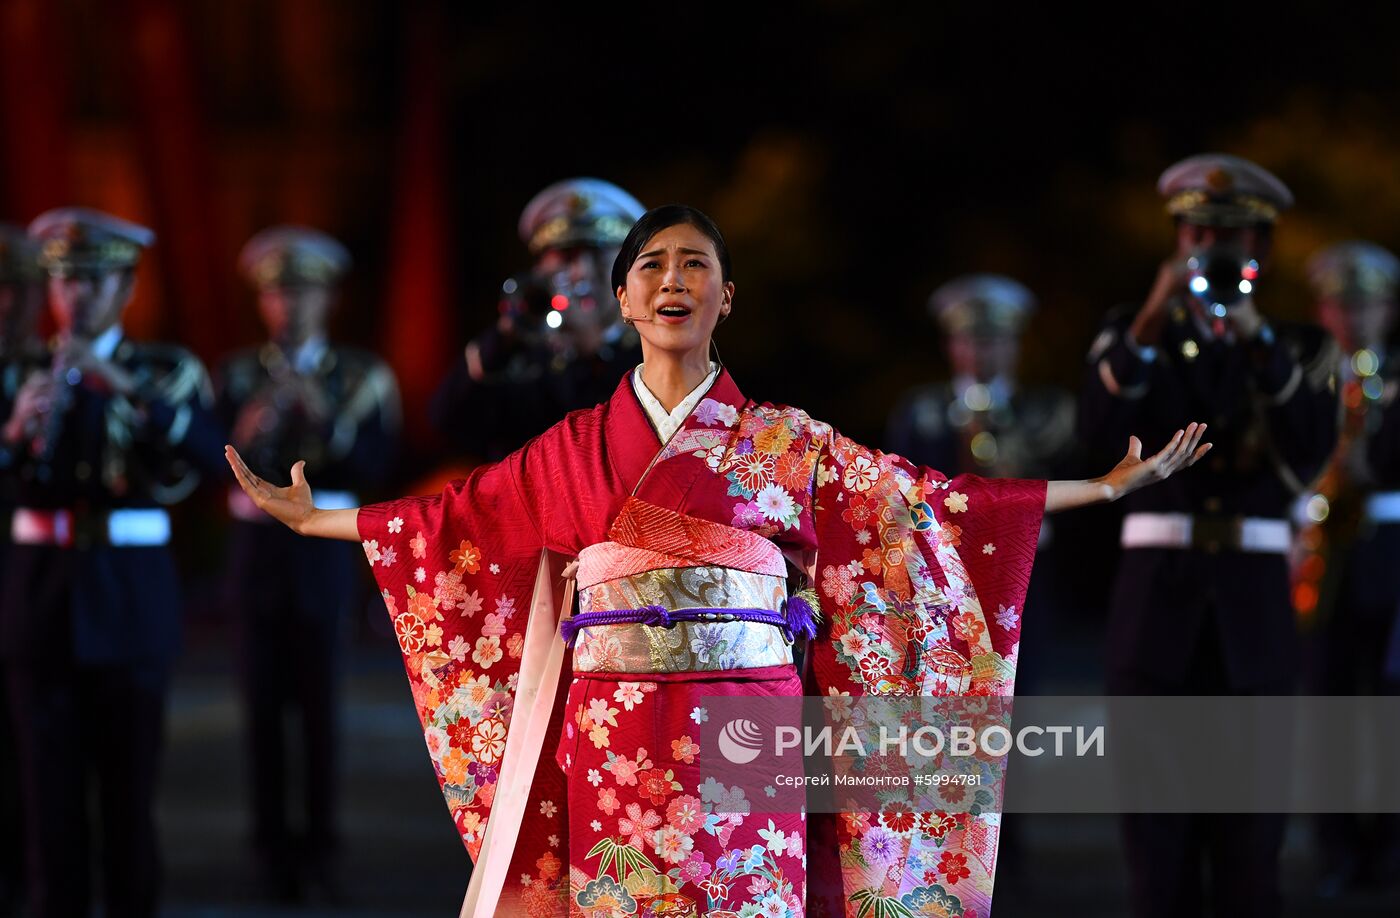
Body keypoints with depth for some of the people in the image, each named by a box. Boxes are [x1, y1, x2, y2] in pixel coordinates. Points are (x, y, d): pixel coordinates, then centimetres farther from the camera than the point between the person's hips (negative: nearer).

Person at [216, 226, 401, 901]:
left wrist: (327, 418, -21)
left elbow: (375, 466, -7)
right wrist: (246, 432, -27)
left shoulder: (362, 376, 3)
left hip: (323, 549, -1)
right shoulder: (239, 375, 5)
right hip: (257, 546, 1)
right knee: (263, 701, 1)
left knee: (319, 702, -2)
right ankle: (272, 846, 7)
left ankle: (320, 844, 5)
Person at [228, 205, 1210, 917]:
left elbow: (929, 501, 7)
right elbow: (456, 518, 19)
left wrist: (1105, 488, 5)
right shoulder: (576, 446, 12)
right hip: (615, 741, 1)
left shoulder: (787, 442, 8)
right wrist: (313, 518, 22)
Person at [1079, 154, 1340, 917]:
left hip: (1253, 602, 0)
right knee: (1157, 820, -2)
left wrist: (1260, 341, -17)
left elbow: (1310, 452, -9)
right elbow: (1099, 430, -10)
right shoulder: (1133, 335, 9)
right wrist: (1151, 323, -20)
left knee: (1249, 830, -1)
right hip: (1156, 593, 0)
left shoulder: (1300, 350, 9)